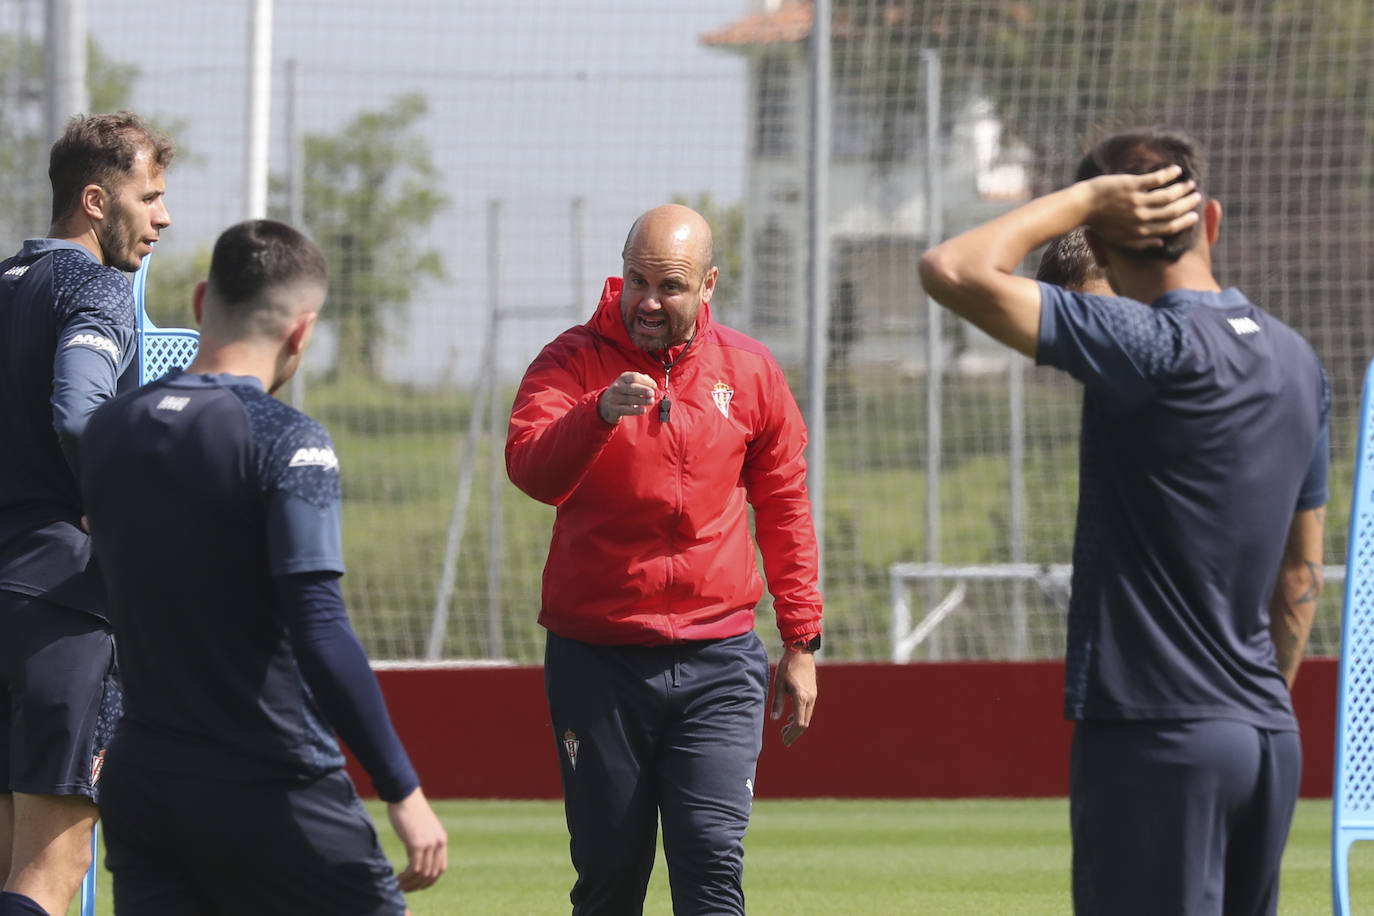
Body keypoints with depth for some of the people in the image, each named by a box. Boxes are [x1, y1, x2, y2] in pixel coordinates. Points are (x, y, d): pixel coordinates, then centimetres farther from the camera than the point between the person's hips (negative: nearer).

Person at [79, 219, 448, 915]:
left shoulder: (109, 431, 6)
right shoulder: (285, 441, -12)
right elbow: (319, 634, -19)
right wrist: (403, 792, -17)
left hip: (139, 780, 6)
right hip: (270, 795, -5)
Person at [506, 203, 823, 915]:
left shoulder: (749, 370, 6)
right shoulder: (575, 361, -2)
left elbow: (784, 507, 15)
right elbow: (530, 468, -20)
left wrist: (801, 643, 13)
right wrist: (600, 414, -40)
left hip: (717, 664, 1)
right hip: (596, 661, -1)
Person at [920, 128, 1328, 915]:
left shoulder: (1156, 348, -14)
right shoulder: (1297, 362, 10)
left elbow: (955, 271, -19)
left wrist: (1083, 199, -8)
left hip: (1156, 733, -8)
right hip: (1268, 734, 8)